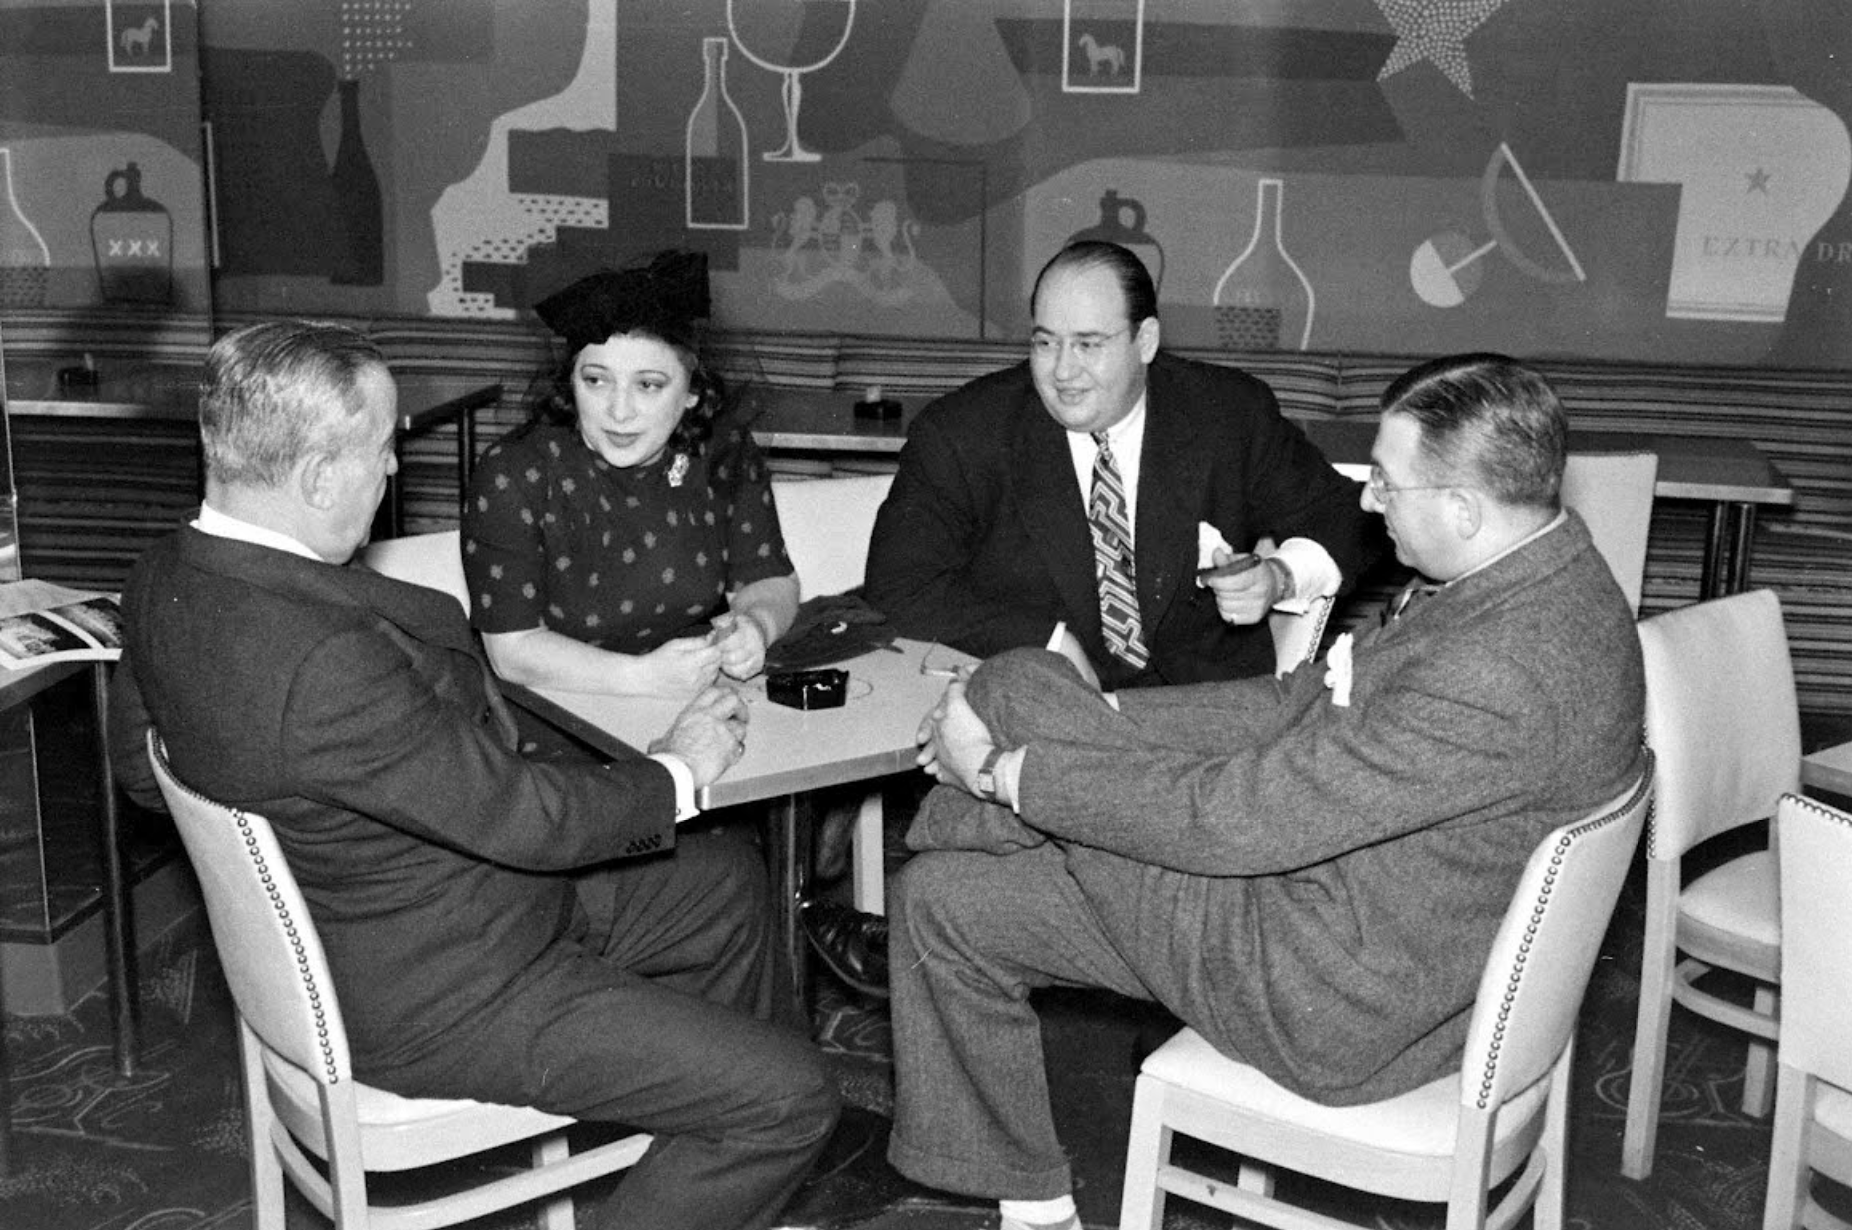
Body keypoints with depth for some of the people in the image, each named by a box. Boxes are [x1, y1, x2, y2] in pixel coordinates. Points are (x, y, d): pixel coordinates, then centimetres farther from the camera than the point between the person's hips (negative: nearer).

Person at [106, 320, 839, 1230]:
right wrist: (678, 770, -10)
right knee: (786, 1100, -9)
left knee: (727, 882, 22)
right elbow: (524, 815, -27)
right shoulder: (324, 659, -36)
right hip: (434, 1000, -10)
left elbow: (139, 765, 12)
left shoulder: (169, 576, -5)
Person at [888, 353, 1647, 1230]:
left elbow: (1230, 820, -32)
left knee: (1015, 684, -7)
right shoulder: (1532, 570, -2)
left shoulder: (1497, 679, -37)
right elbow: (1303, 707, 3)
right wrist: (1086, 719, -1)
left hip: (1339, 1006, -10)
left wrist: (1007, 769, -18)